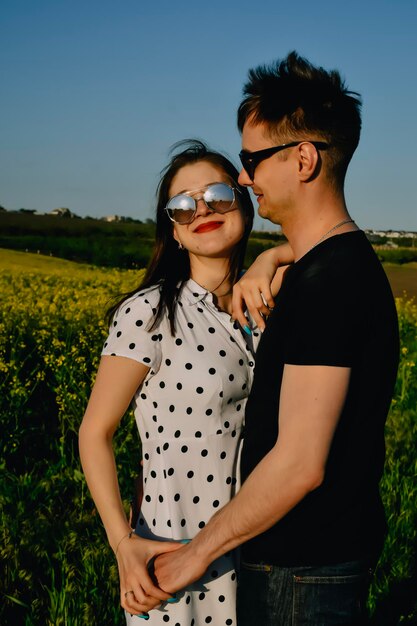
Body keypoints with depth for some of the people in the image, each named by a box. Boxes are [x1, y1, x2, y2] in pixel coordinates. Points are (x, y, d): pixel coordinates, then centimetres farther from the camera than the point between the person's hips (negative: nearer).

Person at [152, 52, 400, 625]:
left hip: (305, 573, -10)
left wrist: (200, 549, -17)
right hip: (315, 553, 10)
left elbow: (301, 463, -27)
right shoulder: (345, 260, 7)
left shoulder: (329, 280, -25)